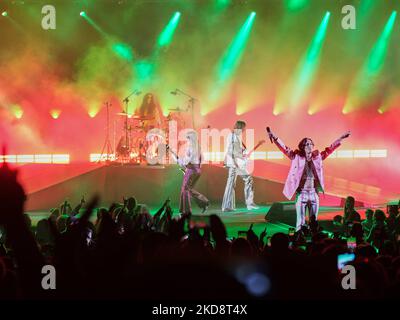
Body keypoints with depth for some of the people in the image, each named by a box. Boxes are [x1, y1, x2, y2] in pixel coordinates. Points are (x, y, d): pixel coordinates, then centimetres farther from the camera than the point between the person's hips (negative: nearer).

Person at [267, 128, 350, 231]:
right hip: (301, 194, -3)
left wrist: (340, 138, 11)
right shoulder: (297, 157, -1)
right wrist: (274, 138, -21)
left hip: (314, 194, 3)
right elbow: (284, 149, -8)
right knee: (301, 223, -1)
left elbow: (330, 149, 13)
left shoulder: (317, 157, 7)